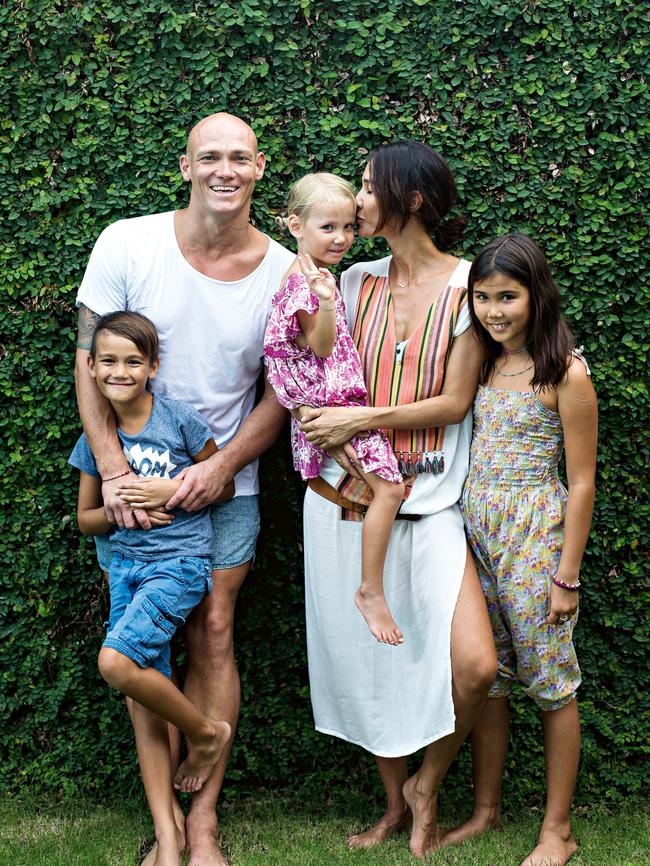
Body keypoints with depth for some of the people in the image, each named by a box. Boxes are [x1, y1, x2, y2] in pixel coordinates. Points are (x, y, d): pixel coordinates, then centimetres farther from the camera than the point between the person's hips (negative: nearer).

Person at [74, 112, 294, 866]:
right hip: (134, 479, 0)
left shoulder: (283, 271, -6)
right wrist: (113, 470, -15)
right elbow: (90, 364, -6)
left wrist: (219, 468, -13)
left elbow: (283, 392, -1)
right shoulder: (126, 244, -8)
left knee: (212, 634, 0)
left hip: (226, 484, 0)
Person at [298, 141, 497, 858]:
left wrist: (363, 420, -13)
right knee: (366, 659, 9)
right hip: (346, 496, 3)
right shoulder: (356, 282, 7)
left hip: (428, 503, -3)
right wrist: (325, 424, -10)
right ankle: (394, 802, 30)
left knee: (475, 666, -16)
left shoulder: (467, 283, -3)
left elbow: (455, 401, -6)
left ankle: (427, 785, 13)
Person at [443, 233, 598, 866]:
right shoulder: (482, 363, 8)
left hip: (534, 529, -6)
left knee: (549, 680, 4)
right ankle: (485, 811, 26)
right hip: (474, 526, 6)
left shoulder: (565, 373, -10)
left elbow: (580, 482, -9)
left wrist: (567, 575, -11)